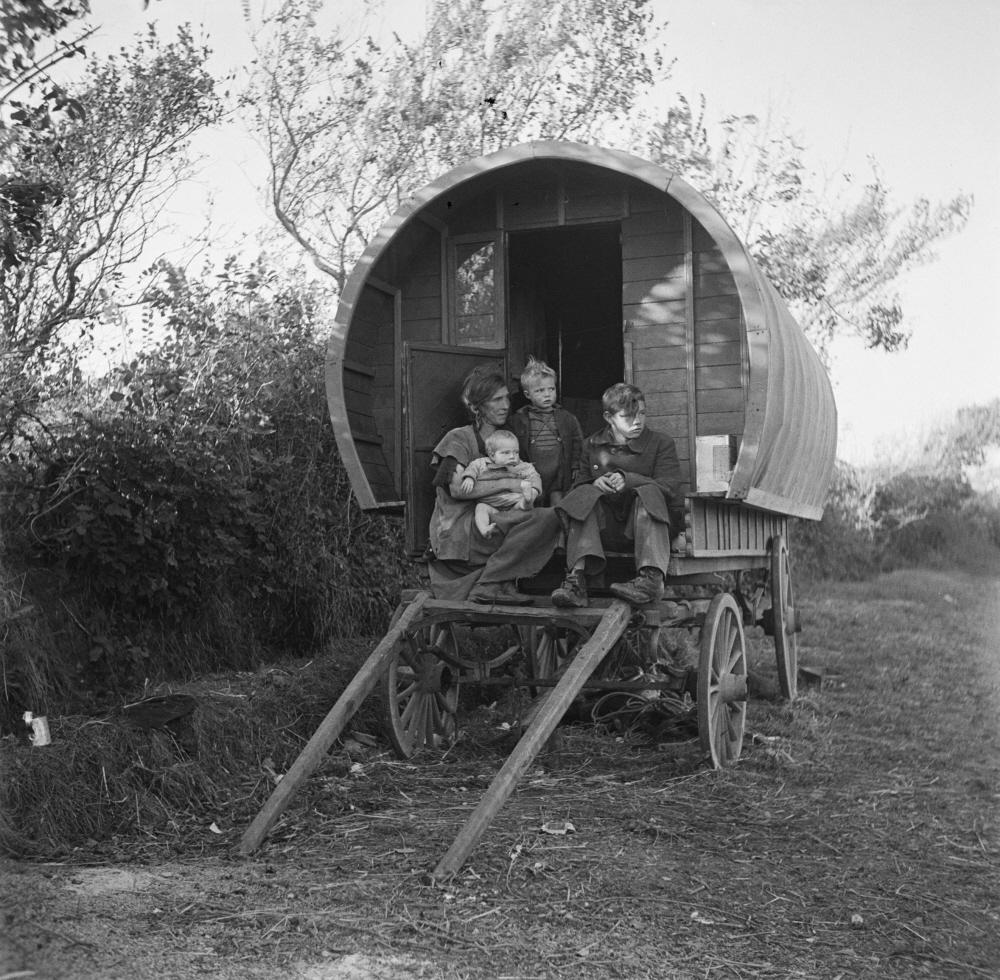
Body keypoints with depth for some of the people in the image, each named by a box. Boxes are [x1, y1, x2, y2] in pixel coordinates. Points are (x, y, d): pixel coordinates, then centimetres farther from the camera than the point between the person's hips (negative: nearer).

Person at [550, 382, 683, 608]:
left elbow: (669, 486, -10)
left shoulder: (661, 443, 4)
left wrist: (629, 479, -26)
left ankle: (652, 577, -46)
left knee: (649, 492, -30)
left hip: (648, 527, -2)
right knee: (584, 495, -24)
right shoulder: (592, 446, 12)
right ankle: (576, 579, -43)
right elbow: (579, 484, 8)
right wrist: (595, 484, -17)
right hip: (605, 527, 2)